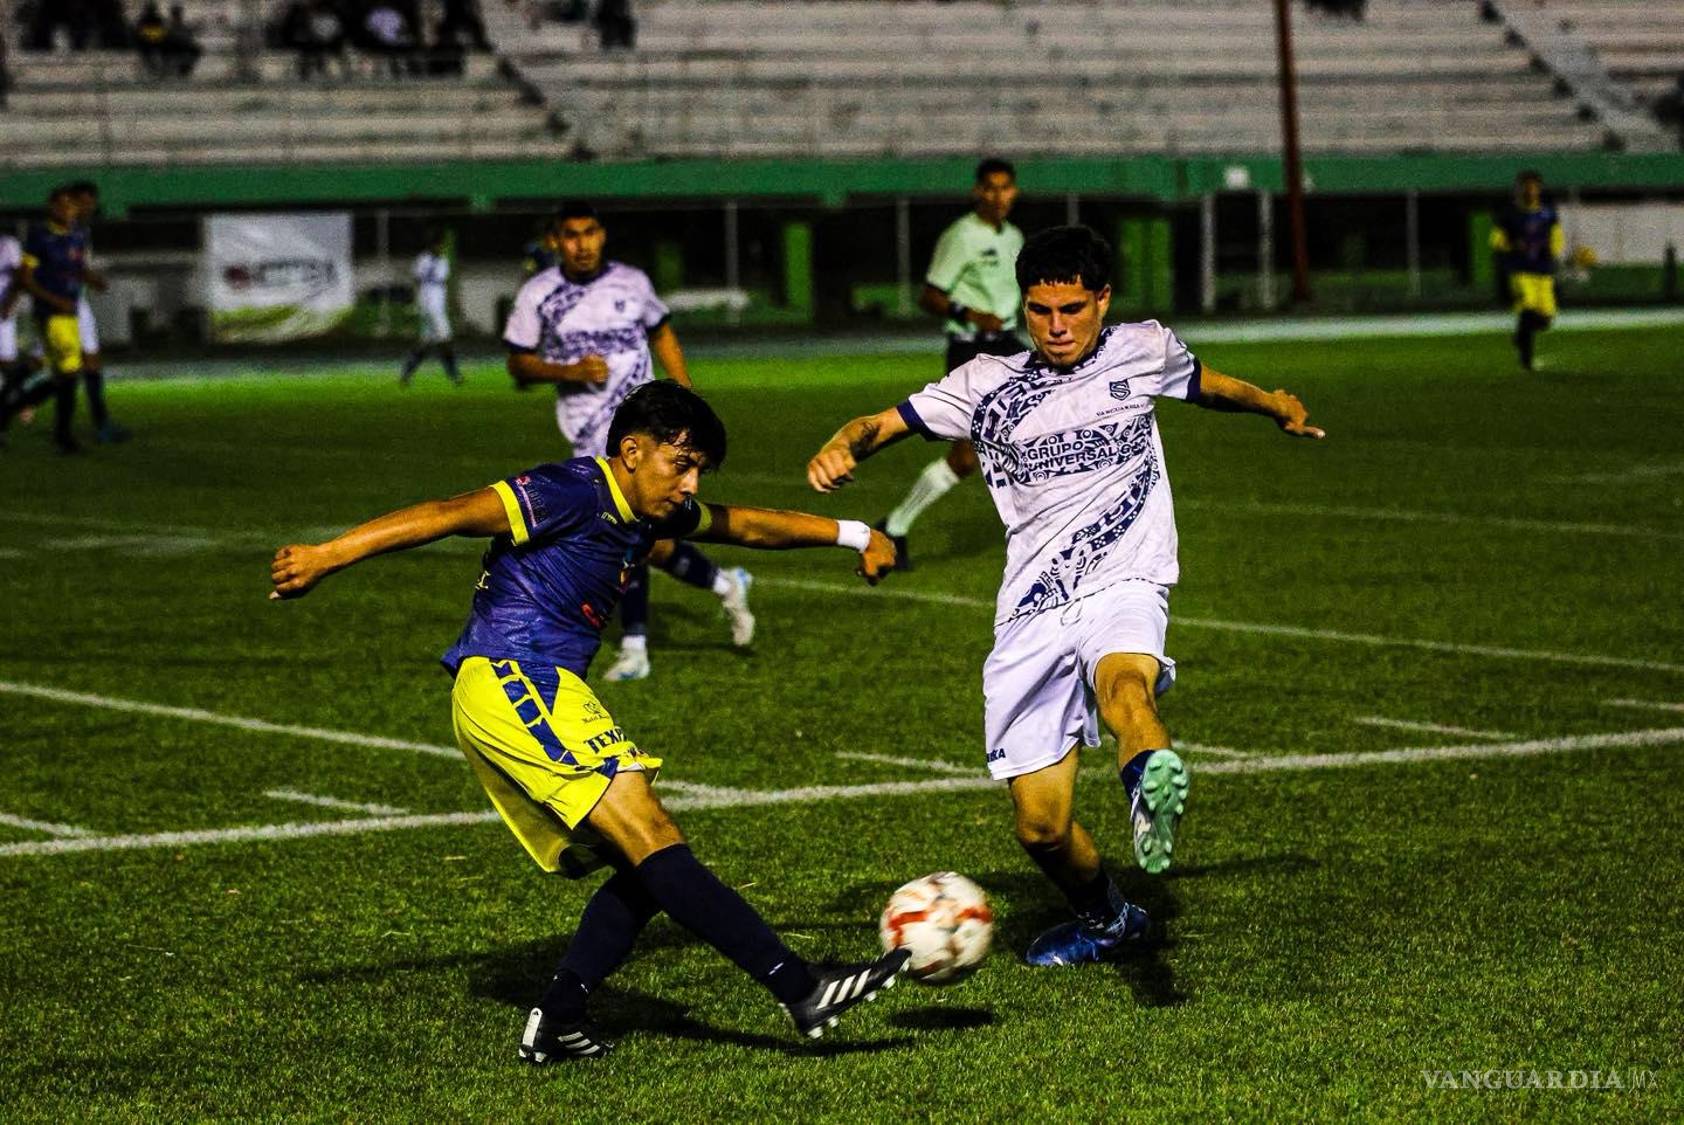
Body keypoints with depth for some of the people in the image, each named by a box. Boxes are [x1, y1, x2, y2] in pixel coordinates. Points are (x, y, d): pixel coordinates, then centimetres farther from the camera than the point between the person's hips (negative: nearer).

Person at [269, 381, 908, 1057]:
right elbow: (449, 516, -17)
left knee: (647, 870, 5)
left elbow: (748, 524, 32)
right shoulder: (572, 492, -11)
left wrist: (851, 536, 37)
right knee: (655, 844, -17)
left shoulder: (650, 512, 18)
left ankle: (556, 1021, 0)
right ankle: (801, 989, -23)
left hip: (533, 697, 11)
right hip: (513, 682, -11)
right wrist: (326, 557, -22)